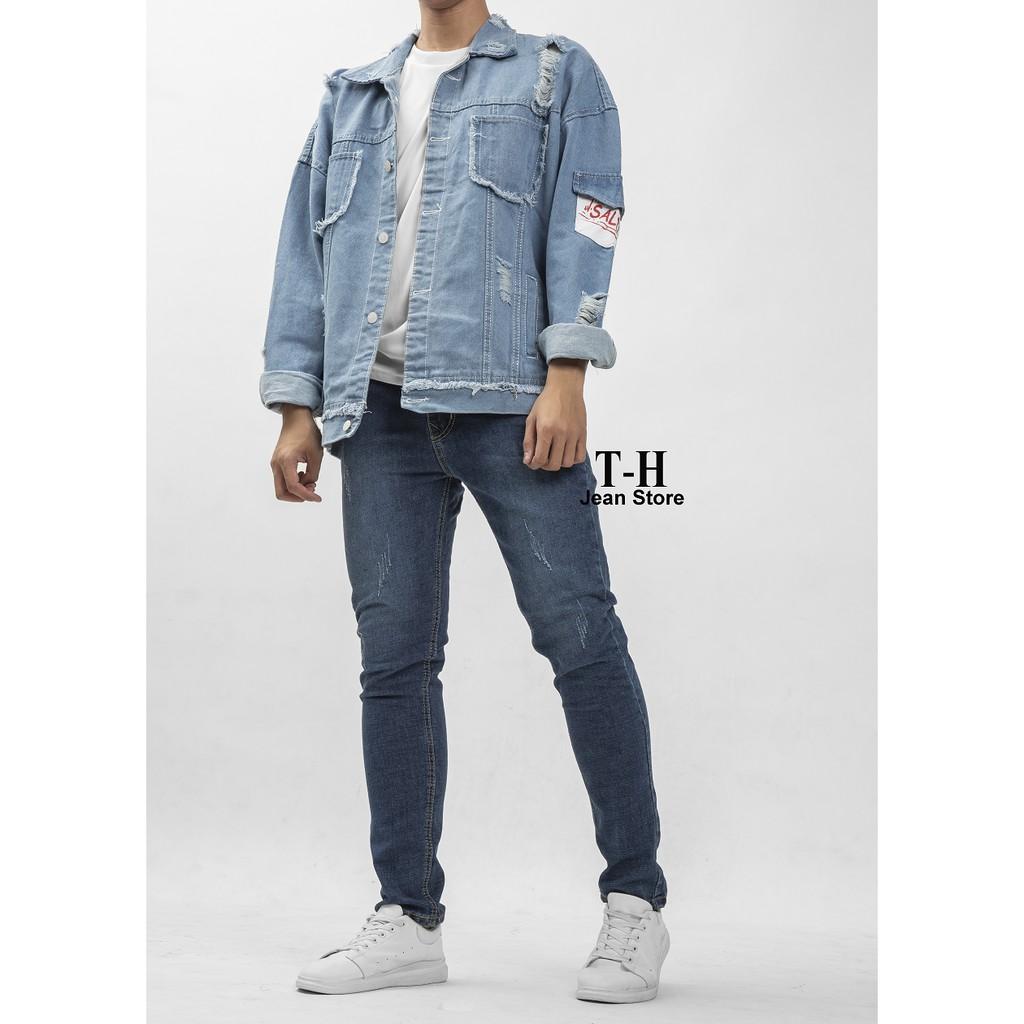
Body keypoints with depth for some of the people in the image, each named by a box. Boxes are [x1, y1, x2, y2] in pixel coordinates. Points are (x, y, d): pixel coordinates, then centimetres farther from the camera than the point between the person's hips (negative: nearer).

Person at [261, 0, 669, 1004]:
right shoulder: (350, 97, 22)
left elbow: (582, 223, -1)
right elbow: (306, 250, 19)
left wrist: (565, 375, -14)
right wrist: (298, 409, 9)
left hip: (508, 396, -4)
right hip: (381, 407, 4)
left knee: (579, 634, -7)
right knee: (394, 657, 3)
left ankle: (634, 902, 4)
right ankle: (408, 917, 10)